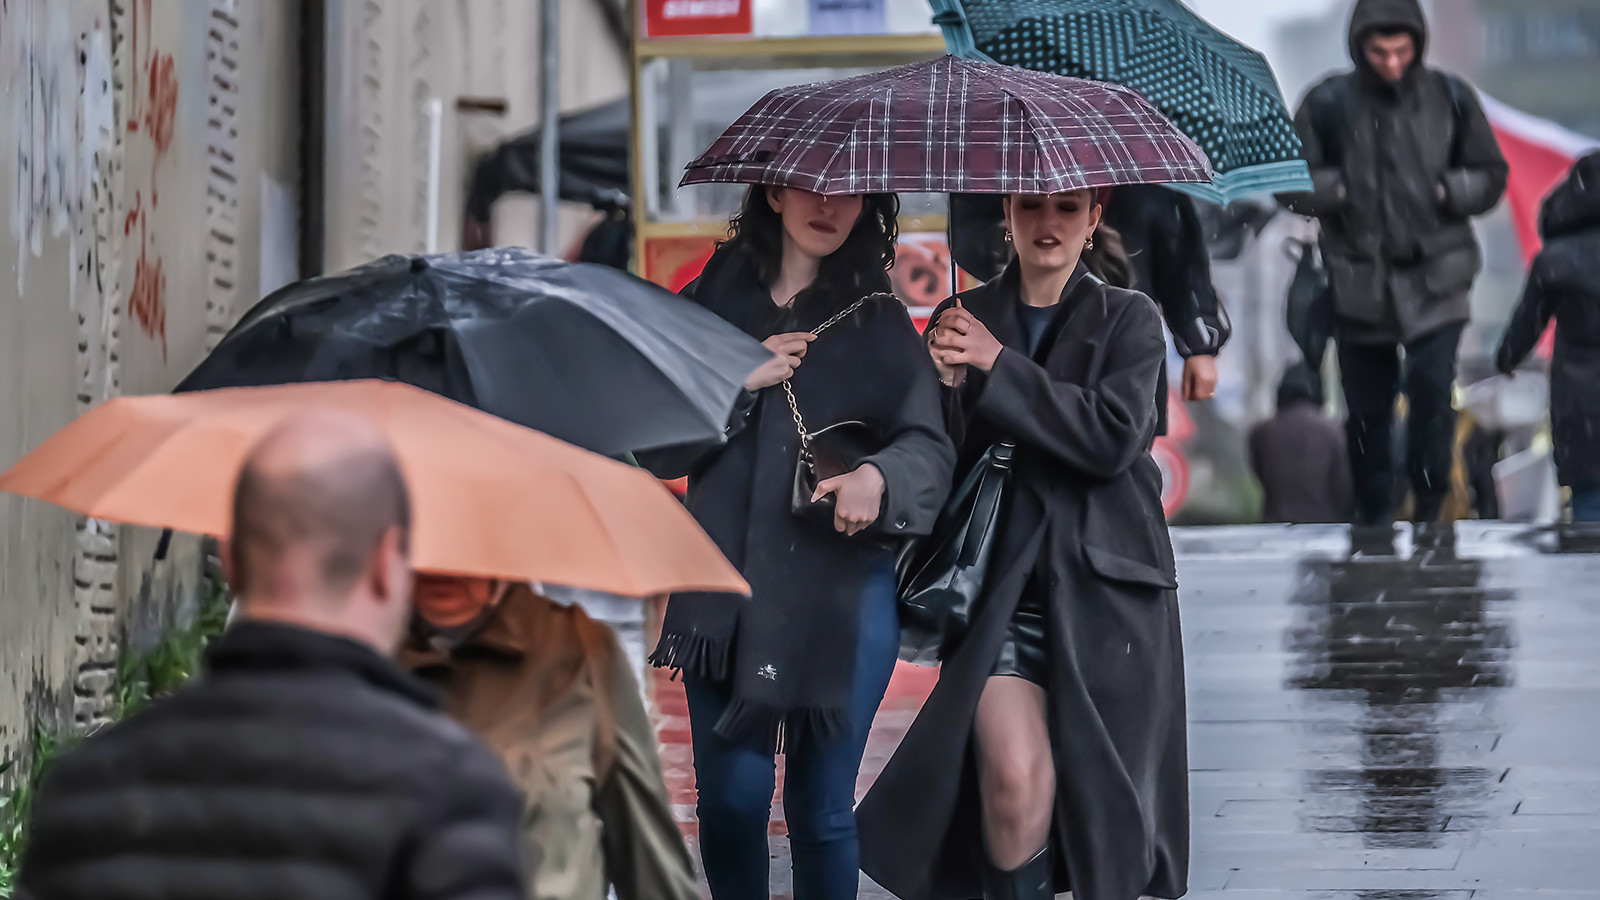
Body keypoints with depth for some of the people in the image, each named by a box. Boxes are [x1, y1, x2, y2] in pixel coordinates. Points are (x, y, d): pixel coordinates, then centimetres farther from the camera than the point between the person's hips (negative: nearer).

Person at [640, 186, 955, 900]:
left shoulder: (879, 323, 9)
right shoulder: (715, 302, 11)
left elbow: (930, 449, -3)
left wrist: (878, 476, -24)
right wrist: (739, 383, -7)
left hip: (843, 593, -1)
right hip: (725, 591, 1)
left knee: (822, 807, 0)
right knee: (732, 794, -6)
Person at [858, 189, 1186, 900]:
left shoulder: (1128, 320, 6)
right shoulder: (964, 319, 12)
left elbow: (1114, 436, -10)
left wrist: (997, 367, -12)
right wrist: (949, 382, -11)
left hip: (1101, 587, 0)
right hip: (1000, 582, 0)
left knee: (1102, 787, -1)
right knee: (1016, 777, -19)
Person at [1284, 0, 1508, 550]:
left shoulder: (1451, 99, -1)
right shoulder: (1329, 105, -4)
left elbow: (1491, 176, 10)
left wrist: (1448, 191, -9)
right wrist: (1338, 190, -15)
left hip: (1434, 280, 0)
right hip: (1360, 279, 0)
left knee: (1433, 392, -14)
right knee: (1366, 408, 6)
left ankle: (1430, 510, -1)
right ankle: (1373, 513, 24)